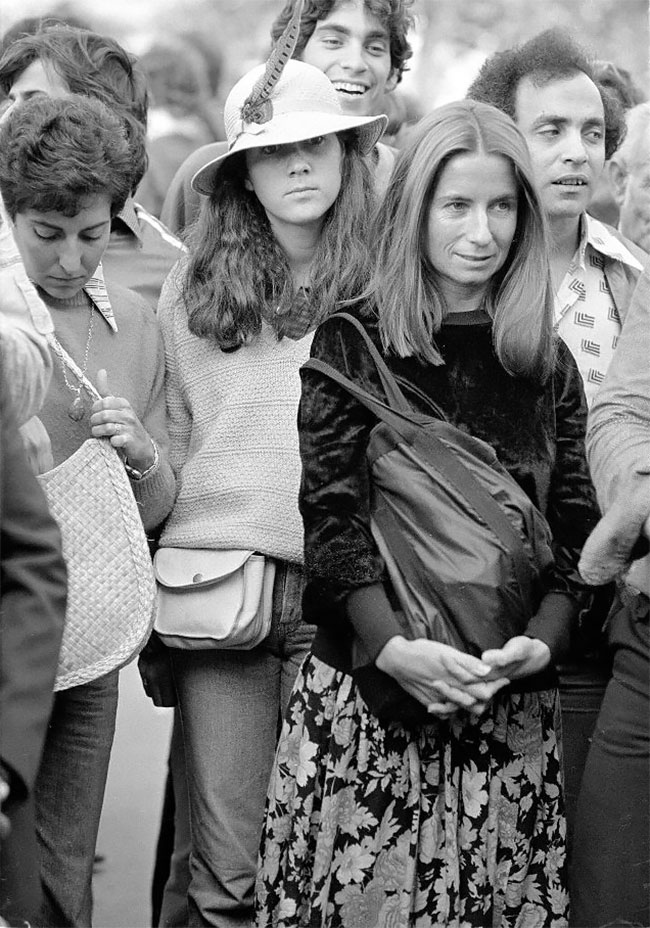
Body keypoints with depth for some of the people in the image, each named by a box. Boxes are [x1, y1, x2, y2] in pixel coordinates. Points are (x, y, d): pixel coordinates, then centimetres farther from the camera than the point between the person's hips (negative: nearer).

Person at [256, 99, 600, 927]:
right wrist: (394, 647, -19)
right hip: (366, 693, -2)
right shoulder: (352, 345, 1)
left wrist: (541, 641, -12)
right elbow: (331, 516, -6)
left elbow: (574, 523, 6)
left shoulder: (546, 363, 10)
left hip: (513, 700, 3)